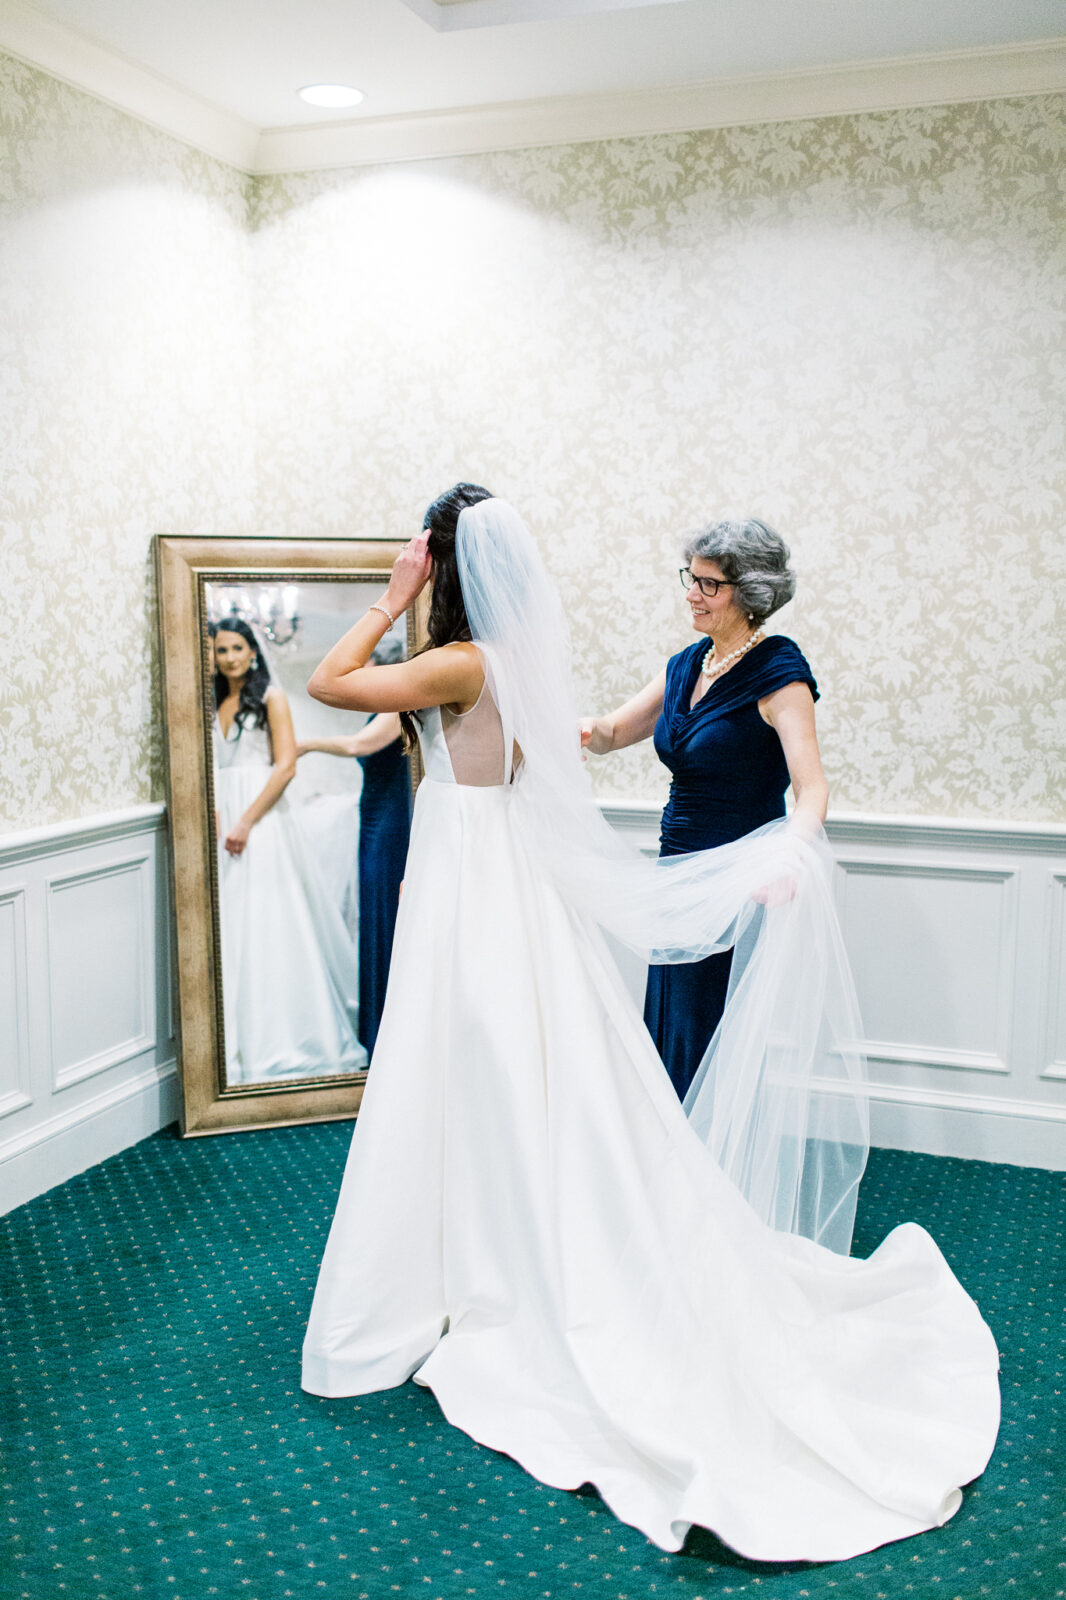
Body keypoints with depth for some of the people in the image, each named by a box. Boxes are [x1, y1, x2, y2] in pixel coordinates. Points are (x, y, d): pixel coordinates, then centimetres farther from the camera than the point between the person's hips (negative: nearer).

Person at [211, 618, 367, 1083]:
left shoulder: (270, 698, 0)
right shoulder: (212, 705, 16)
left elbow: (286, 766, -9)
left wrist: (246, 822, -15)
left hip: (263, 819, -5)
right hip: (220, 821, 5)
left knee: (268, 922, -5)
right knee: (226, 930, 4)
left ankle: (280, 1045, 3)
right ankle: (236, 1046, 12)